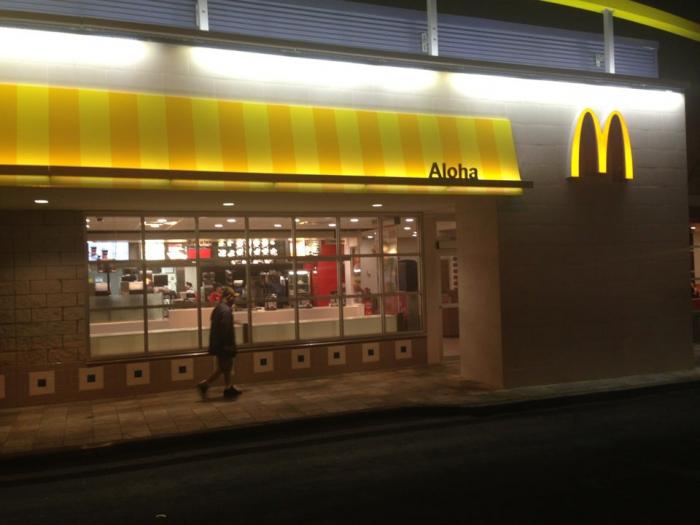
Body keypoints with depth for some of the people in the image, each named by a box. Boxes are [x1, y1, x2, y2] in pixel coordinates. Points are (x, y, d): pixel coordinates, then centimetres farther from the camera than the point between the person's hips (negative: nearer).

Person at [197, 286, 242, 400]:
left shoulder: (218, 308, 10)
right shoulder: (225, 310, -20)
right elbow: (226, 330, -24)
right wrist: (229, 346, -20)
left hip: (218, 343, 10)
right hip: (224, 344, -10)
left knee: (226, 367, 17)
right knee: (224, 368, 0)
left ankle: (228, 388, 25)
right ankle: (204, 385, 0)